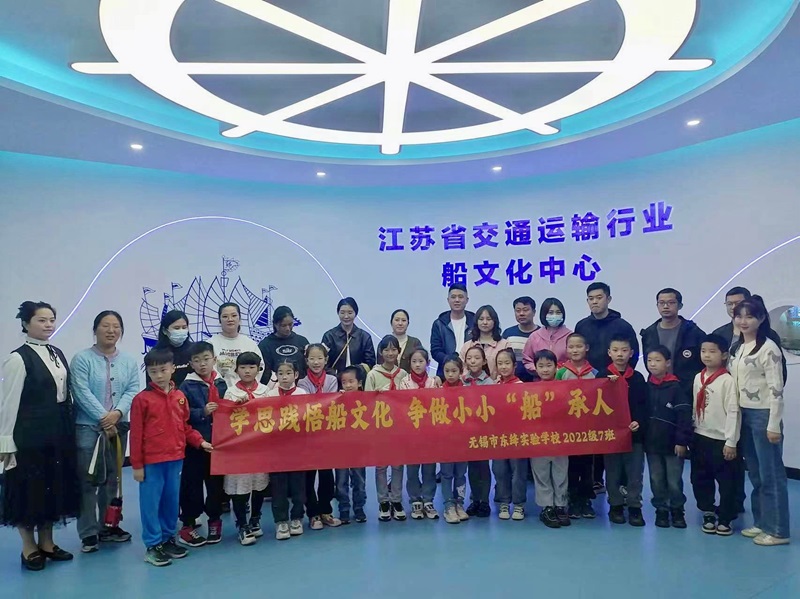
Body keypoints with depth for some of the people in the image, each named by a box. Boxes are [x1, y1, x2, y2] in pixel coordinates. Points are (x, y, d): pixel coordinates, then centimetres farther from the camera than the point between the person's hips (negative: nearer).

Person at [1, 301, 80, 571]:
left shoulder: (57, 354, 8)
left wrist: (69, 428, 11)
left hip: (59, 431, 7)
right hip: (30, 433, -7)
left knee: (54, 485, 14)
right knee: (29, 487, 5)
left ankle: (47, 542, 28)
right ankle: (29, 548, 21)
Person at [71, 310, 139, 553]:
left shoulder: (129, 361, 6)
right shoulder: (82, 359, -5)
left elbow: (133, 391, 0)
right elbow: (82, 393, -12)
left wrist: (117, 413, -17)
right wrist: (104, 418, -16)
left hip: (119, 427, 4)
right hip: (88, 427, -4)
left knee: (112, 478, 13)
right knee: (89, 480, -1)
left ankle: (108, 526, 25)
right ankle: (88, 533, 10)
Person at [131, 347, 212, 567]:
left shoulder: (180, 397, 5)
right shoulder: (142, 399, -9)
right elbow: (136, 435, -7)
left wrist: (200, 442, 1)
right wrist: (137, 464, -7)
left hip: (175, 459, 5)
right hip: (151, 462, -5)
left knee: (172, 501, 15)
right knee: (151, 503, 4)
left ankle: (168, 539, 30)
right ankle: (153, 545, 16)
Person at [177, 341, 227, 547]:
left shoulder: (222, 384, 4)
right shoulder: (187, 386, -5)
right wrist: (202, 412, -20)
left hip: (218, 443, 3)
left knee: (216, 483, 12)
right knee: (192, 484, 5)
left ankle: (215, 520, 28)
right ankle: (188, 524, 19)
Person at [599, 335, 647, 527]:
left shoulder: (638, 377, 3)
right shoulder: (603, 376, 0)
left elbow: (643, 405, 1)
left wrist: (638, 422, -14)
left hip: (634, 431, 1)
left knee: (635, 472, 5)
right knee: (613, 471, 9)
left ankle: (634, 507, 17)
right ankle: (615, 506, 21)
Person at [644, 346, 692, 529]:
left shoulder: (676, 387, -10)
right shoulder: (646, 387, 2)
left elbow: (684, 416, -11)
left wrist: (682, 441, -14)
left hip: (672, 443, -4)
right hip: (651, 443, 4)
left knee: (674, 481, 6)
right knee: (656, 480, 11)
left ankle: (677, 510, 25)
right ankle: (661, 510, 25)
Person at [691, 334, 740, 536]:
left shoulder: (727, 380, -13)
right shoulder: (698, 378, 6)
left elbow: (733, 412, -14)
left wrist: (731, 442, -15)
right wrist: (691, 434, 11)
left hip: (721, 439, -6)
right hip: (700, 437, 6)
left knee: (726, 481, 4)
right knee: (700, 479, 12)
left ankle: (725, 519, 19)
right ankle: (708, 514, 28)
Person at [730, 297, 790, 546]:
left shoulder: (768, 348, -13)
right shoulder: (739, 347, 11)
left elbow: (776, 389, -15)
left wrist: (774, 425, -17)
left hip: (763, 416, -8)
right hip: (744, 415, 8)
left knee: (771, 474, 1)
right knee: (755, 474, 14)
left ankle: (778, 531, 12)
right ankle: (761, 522, 25)